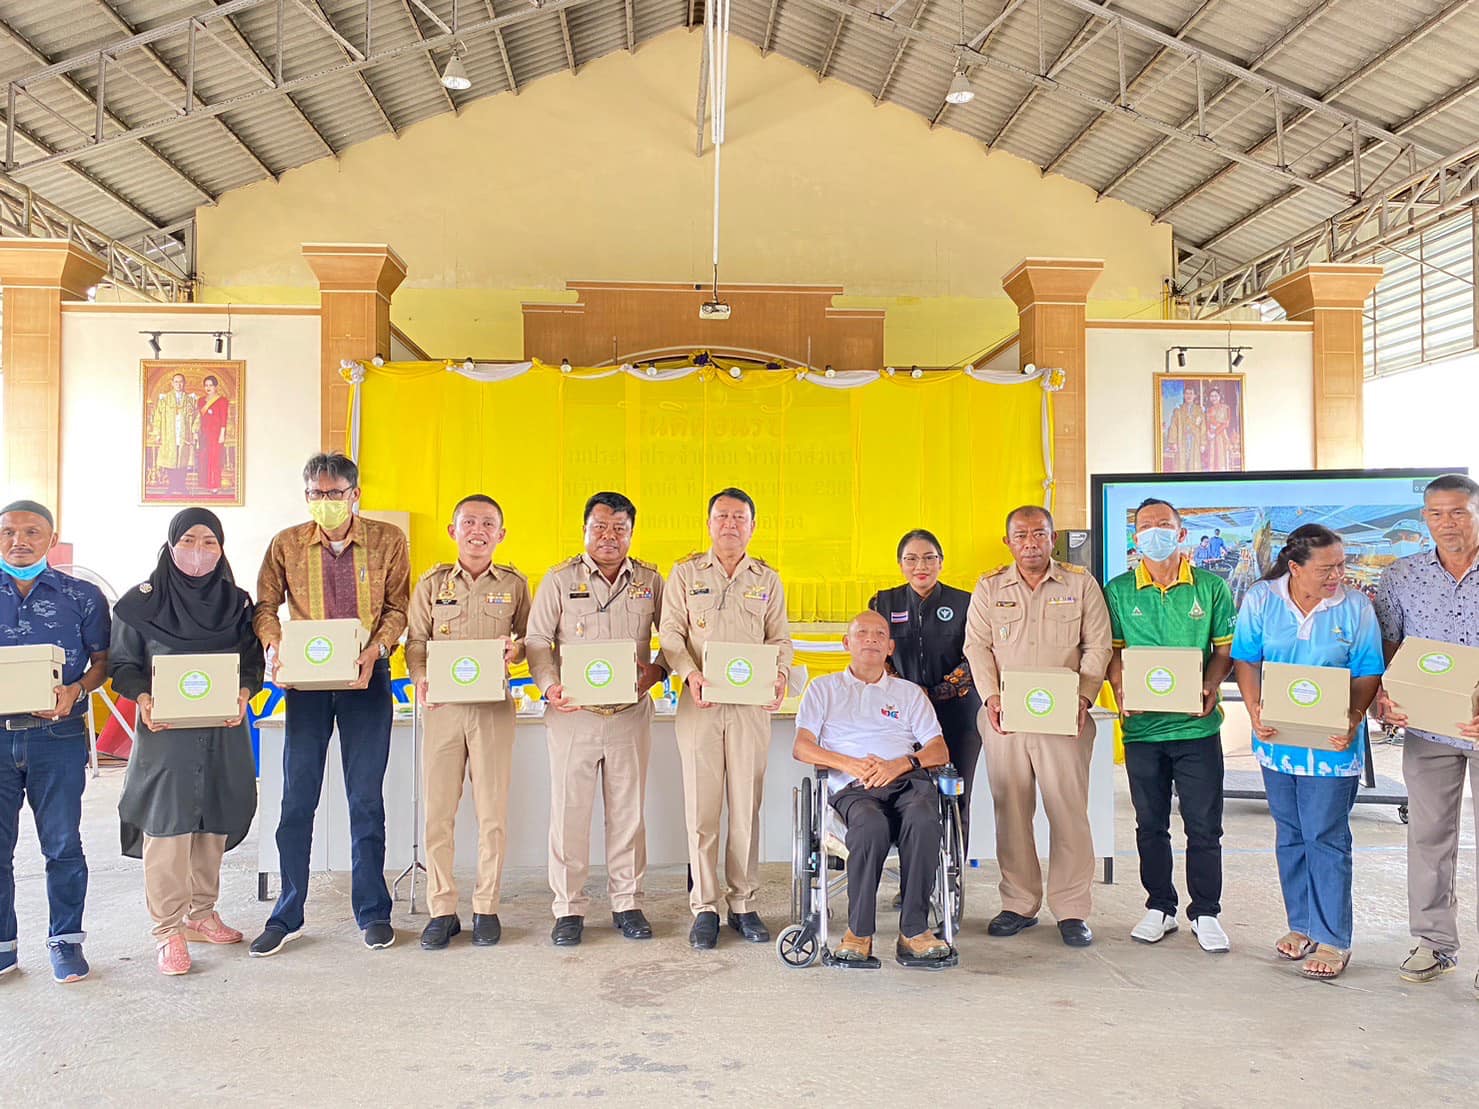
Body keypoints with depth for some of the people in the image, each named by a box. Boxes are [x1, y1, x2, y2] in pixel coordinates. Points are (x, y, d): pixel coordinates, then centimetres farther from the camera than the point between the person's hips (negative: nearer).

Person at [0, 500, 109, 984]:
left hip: (57, 734, -1)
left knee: (62, 844, 5)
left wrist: (75, 691, -13)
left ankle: (66, 940, 19)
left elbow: (103, 659, 5)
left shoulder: (81, 596, 3)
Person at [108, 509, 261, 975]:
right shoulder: (142, 603, -1)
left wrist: (243, 695, -9)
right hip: (165, 731, -3)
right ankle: (168, 931, 5)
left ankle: (201, 914, 25)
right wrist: (144, 699, -17)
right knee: (167, 825, -4)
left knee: (213, 823, 10)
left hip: (223, 731, 4)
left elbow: (253, 662, 10)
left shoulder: (237, 603, 7)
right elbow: (122, 664, 1)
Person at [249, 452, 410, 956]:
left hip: (366, 680, -1)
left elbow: (398, 607, 0)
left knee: (367, 799, 5)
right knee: (296, 800, 5)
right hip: (306, 682, 1)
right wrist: (274, 645, -13)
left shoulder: (388, 540, 0)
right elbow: (265, 604, 6)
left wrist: (374, 650, -15)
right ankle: (287, 916, 18)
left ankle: (372, 911, 18)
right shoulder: (287, 544, 3)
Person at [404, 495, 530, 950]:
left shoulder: (514, 584, 7)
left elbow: (529, 637, 14)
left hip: (494, 706, 0)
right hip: (442, 705, 1)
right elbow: (415, 642, 8)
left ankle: (486, 908, 14)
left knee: (492, 810, 2)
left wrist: (516, 650, -8)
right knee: (438, 810, 2)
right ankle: (442, 909, 12)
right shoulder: (432, 583, 8)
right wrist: (420, 679, -11)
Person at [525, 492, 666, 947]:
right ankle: (569, 909, 15)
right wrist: (549, 685, -15)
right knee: (569, 810, 2)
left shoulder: (650, 580, 6)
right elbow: (537, 640, 1)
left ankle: (627, 902, 22)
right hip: (573, 713, -1)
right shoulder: (559, 579, 2)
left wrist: (657, 670, -8)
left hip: (631, 713, 1)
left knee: (628, 810, 9)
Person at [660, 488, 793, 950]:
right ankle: (704, 908, 9)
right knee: (701, 807, 0)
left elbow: (780, 638, 12)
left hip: (751, 704, 1)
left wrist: (780, 674, -8)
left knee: (747, 807, 3)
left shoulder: (768, 579, 13)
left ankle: (744, 904, 14)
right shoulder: (685, 573, 8)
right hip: (700, 703, -1)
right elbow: (671, 633, 2)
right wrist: (690, 673, -15)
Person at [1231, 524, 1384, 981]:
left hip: (1331, 743, -3)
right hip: (1278, 738, 3)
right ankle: (1301, 925, 27)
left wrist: (1353, 719, -19)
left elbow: (1368, 673, -3)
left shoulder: (1356, 607, -6)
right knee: (1290, 836, 13)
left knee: (1326, 838, -1)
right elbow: (1245, 660, 1)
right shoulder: (1260, 601, -3)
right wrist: (1256, 712, -13)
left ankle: (1332, 940, 10)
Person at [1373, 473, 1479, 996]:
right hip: (1426, 728, 2)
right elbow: (1386, 647, 7)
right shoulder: (1400, 576, 3)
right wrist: (1383, 696, -11)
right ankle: (1435, 942, 22)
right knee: (1428, 835, 9)